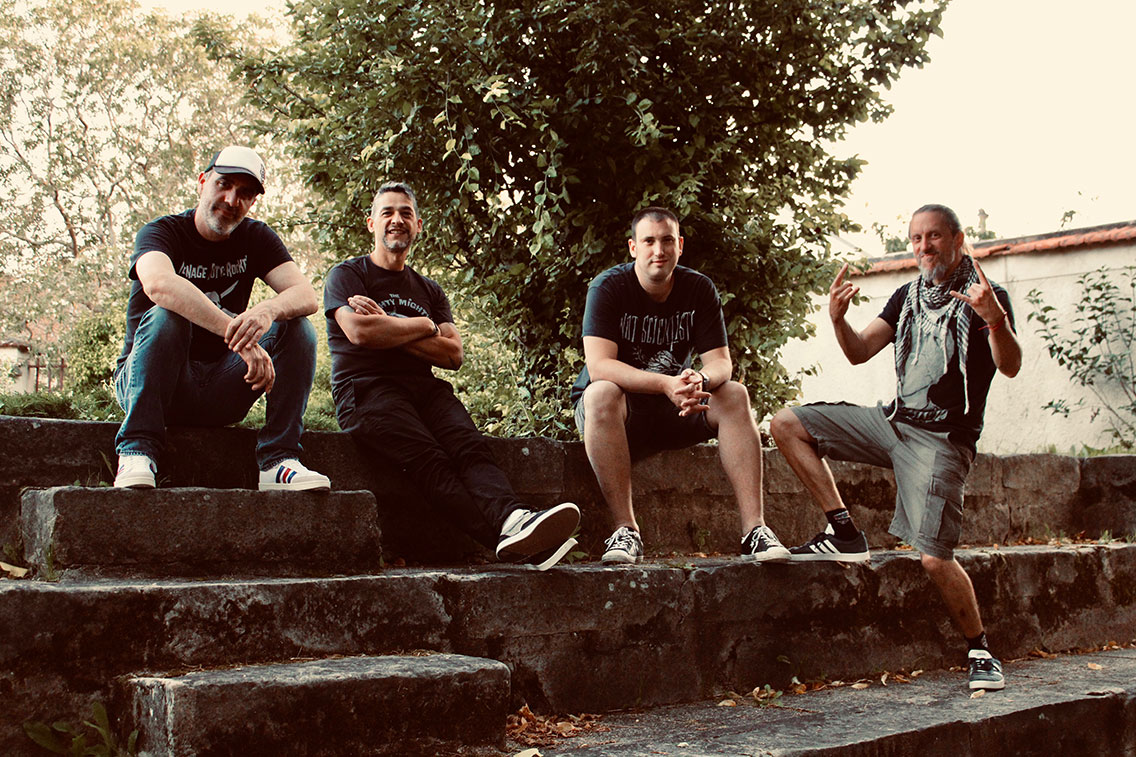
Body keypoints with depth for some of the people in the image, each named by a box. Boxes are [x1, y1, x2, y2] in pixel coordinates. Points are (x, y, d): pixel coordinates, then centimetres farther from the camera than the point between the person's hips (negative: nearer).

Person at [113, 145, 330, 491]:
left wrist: (268, 310, -38)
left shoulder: (255, 238, 5)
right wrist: (240, 337, -45)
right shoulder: (162, 232, -8)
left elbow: (306, 296, -12)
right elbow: (159, 285, -34)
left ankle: (278, 462, -23)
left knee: (296, 327, -16)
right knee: (165, 317, -31)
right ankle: (136, 452, -30)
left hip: (221, 397, 4)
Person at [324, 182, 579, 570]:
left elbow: (453, 354, 11)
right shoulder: (347, 275, 14)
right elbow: (359, 332, -8)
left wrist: (389, 331, 1)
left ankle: (513, 519, -56)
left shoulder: (429, 290, 27)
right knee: (429, 458, -32)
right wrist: (423, 326, 4)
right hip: (366, 389, -4)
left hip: (425, 389, 4)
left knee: (470, 446, -29)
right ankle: (507, 537, -53)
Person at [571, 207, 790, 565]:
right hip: (620, 410, -3)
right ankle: (625, 529, -37)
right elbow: (598, 366, -26)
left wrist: (701, 381, -35)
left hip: (674, 412, 4)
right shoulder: (608, 288, -14)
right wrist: (666, 384, -39)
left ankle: (754, 528, -26)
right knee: (601, 394, -36)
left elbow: (721, 361, -9)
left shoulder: (699, 289, -2)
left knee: (735, 395, -21)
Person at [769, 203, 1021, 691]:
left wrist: (996, 319, -40)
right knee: (787, 425, -3)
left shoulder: (988, 297, -4)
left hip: (942, 440, -7)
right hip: (893, 421, 7)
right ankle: (845, 534, -1)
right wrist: (838, 319, -12)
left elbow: (1010, 367, -20)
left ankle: (981, 651, 6)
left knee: (933, 559, -17)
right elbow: (860, 352, 9)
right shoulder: (907, 297, 15)